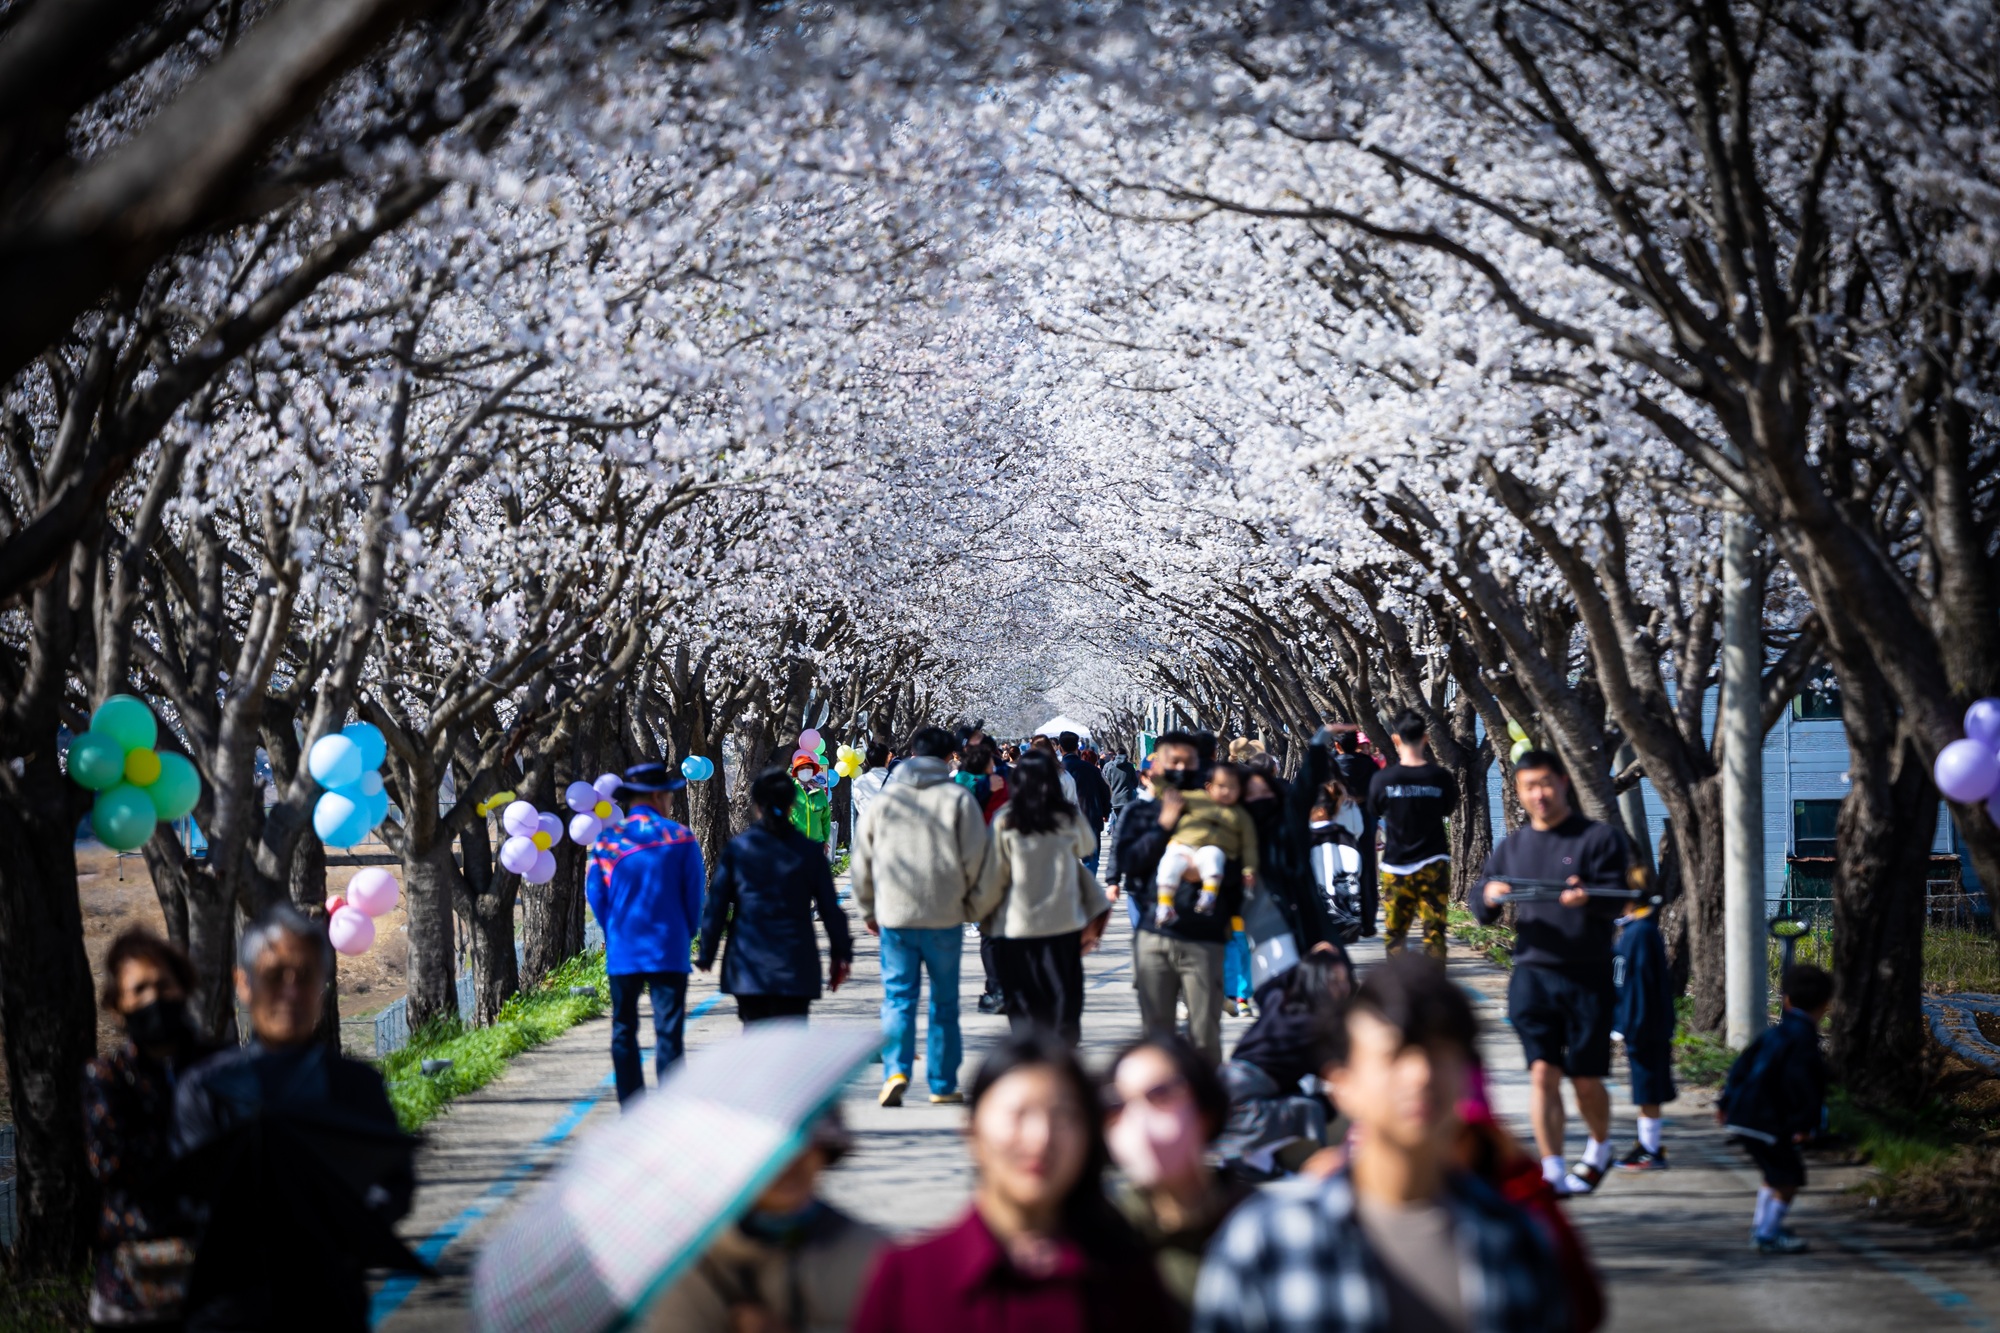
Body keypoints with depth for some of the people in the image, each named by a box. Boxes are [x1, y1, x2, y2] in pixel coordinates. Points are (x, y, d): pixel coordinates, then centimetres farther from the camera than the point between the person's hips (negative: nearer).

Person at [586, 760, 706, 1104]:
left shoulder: (606, 840, -1)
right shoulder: (681, 838, -4)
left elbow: (595, 896, 4)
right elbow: (694, 898, 0)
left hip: (622, 951, 2)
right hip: (669, 952, -2)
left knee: (624, 1029, 11)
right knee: (668, 1031, -1)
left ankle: (631, 1105, 12)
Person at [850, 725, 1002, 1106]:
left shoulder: (885, 798, 4)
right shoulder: (958, 799, -4)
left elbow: (863, 859, 11)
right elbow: (978, 859, -4)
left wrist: (868, 909, 22)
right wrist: (975, 908, 10)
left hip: (894, 916, 1)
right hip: (945, 917, -1)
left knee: (898, 996, 5)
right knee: (945, 1001, 9)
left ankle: (896, 1070, -15)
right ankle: (943, 1086, 13)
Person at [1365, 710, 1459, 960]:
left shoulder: (1382, 779, -10)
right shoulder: (1440, 779, -7)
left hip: (1396, 866, 0)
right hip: (1433, 864, 1)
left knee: (1394, 932, 9)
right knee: (1434, 931, 2)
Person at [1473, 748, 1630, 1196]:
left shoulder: (1599, 838, 1)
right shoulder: (1512, 847, 13)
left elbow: (1615, 903, -9)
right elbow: (1481, 911, 13)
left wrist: (1586, 897, -33)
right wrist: (1490, 897, -13)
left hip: (1587, 978, -2)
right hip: (1533, 974, 2)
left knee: (1585, 1079, 5)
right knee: (1542, 1071, -9)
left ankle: (1600, 1149, 33)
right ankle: (1553, 1172, -10)